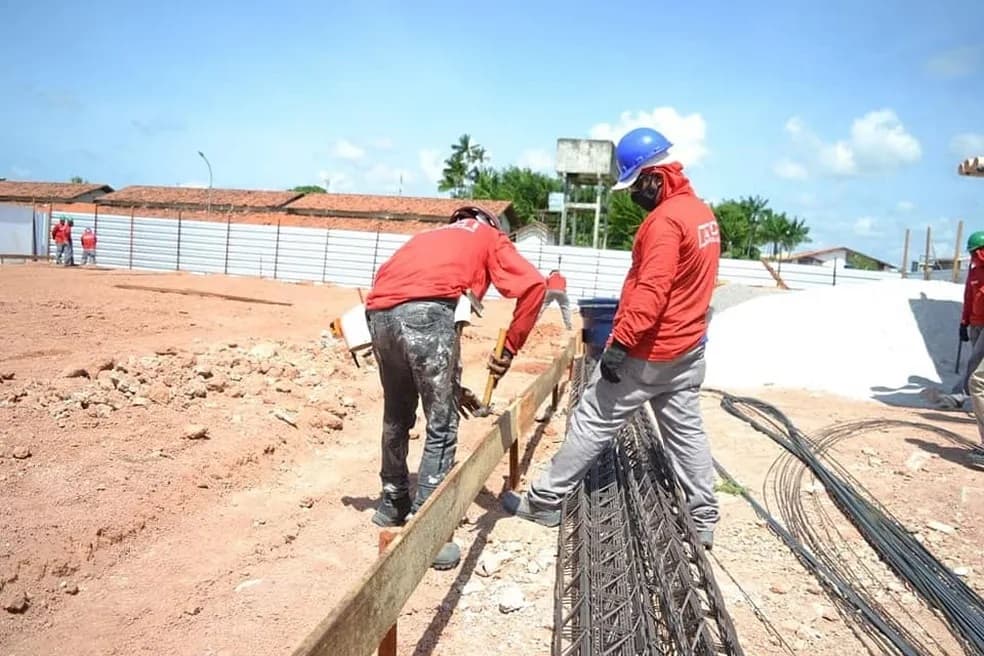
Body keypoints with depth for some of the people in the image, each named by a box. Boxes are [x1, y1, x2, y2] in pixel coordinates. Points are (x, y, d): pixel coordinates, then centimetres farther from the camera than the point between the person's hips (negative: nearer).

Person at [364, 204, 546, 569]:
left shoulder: (433, 237, 39)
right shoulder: (491, 238, 24)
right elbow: (533, 285, 2)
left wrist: (448, 385, 35)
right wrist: (510, 348, 6)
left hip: (378, 312, 7)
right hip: (425, 310, -6)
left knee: (397, 417, 24)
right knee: (441, 428, 3)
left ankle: (392, 505, 38)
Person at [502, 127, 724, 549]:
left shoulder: (665, 219, -19)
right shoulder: (702, 212, 11)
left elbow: (650, 291, -27)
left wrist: (620, 342, -27)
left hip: (648, 351, -9)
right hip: (687, 349, 9)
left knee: (592, 423, 0)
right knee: (686, 431, 14)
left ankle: (544, 502, 10)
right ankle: (704, 520, 20)